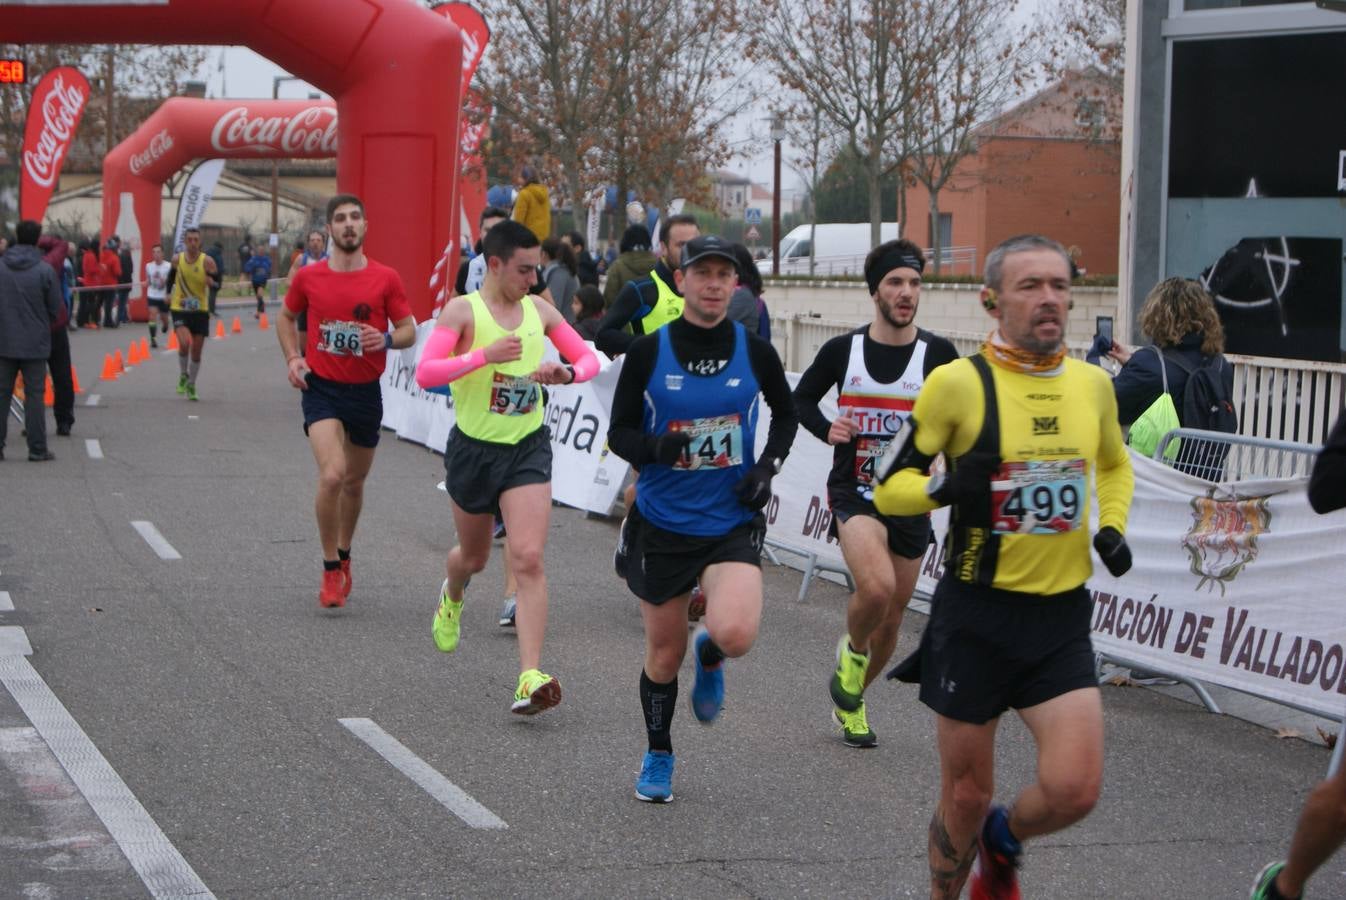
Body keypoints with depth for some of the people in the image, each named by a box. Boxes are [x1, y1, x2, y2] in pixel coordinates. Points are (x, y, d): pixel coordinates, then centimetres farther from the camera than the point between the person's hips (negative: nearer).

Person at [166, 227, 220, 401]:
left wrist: (211, 280, -27)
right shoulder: (177, 259, -2)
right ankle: (183, 375, 4)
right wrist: (169, 292, 11)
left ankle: (191, 386, 22)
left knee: (196, 350, 5)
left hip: (200, 310, 0)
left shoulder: (207, 261, -8)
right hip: (179, 309, 0)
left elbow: (218, 283, -6)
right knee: (184, 343, -22)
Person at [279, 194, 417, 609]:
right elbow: (287, 317, 16)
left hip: (366, 390, 2)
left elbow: (409, 330, 3)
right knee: (332, 475, -19)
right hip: (321, 387, -2)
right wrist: (292, 358, 1)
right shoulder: (308, 277, -2)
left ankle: (344, 556, 40)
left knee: (355, 482, 15)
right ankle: (331, 570, -4)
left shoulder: (386, 279, -3)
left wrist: (386, 339, -19)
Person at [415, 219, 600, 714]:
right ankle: (451, 598, 57)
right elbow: (425, 373, -22)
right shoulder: (462, 311, -10)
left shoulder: (539, 310, 3)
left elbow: (589, 359, 10)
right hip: (474, 448, -2)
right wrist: (485, 354, -33)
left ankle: (530, 678, -19)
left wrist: (566, 373, -13)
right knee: (474, 555, 18)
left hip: (529, 449, 2)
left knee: (528, 559, -14)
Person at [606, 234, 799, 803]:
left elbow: (785, 414, 16)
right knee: (663, 654, 10)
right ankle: (658, 757, 35)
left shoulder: (755, 351, -2)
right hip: (662, 525, 0)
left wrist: (767, 466, -1)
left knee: (736, 634, -23)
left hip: (732, 522, 0)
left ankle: (709, 655, 16)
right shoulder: (648, 352, -6)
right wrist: (654, 447, -22)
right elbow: (619, 433, -1)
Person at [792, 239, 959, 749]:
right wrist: (826, 431, -6)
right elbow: (801, 397, 14)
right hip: (854, 495, -2)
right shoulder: (842, 351, -3)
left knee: (891, 619, 11)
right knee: (876, 587, -29)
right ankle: (852, 650, 4)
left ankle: (850, 700, 37)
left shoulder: (937, 354, -4)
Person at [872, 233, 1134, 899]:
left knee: (1074, 790, -9)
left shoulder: (1092, 383, 4)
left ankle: (1005, 838, 26)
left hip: (1062, 618, 3)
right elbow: (888, 489, -4)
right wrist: (945, 487, -24)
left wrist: (1113, 526, 7)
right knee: (967, 797, 6)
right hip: (977, 613, -3)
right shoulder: (958, 383, -10)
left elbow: (1114, 464, 25)